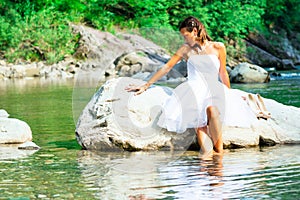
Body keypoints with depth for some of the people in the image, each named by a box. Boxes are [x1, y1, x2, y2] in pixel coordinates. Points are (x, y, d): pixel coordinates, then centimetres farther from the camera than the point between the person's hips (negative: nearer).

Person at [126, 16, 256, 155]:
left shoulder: (218, 48, 10)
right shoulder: (186, 50, 13)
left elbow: (223, 73, 20)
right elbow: (166, 68, 13)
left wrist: (229, 95, 28)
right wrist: (145, 86, 10)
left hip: (214, 91, 0)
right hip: (193, 91, 0)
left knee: (212, 110, -37)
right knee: (198, 118, -33)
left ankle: (219, 151, -34)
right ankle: (206, 155, -47)